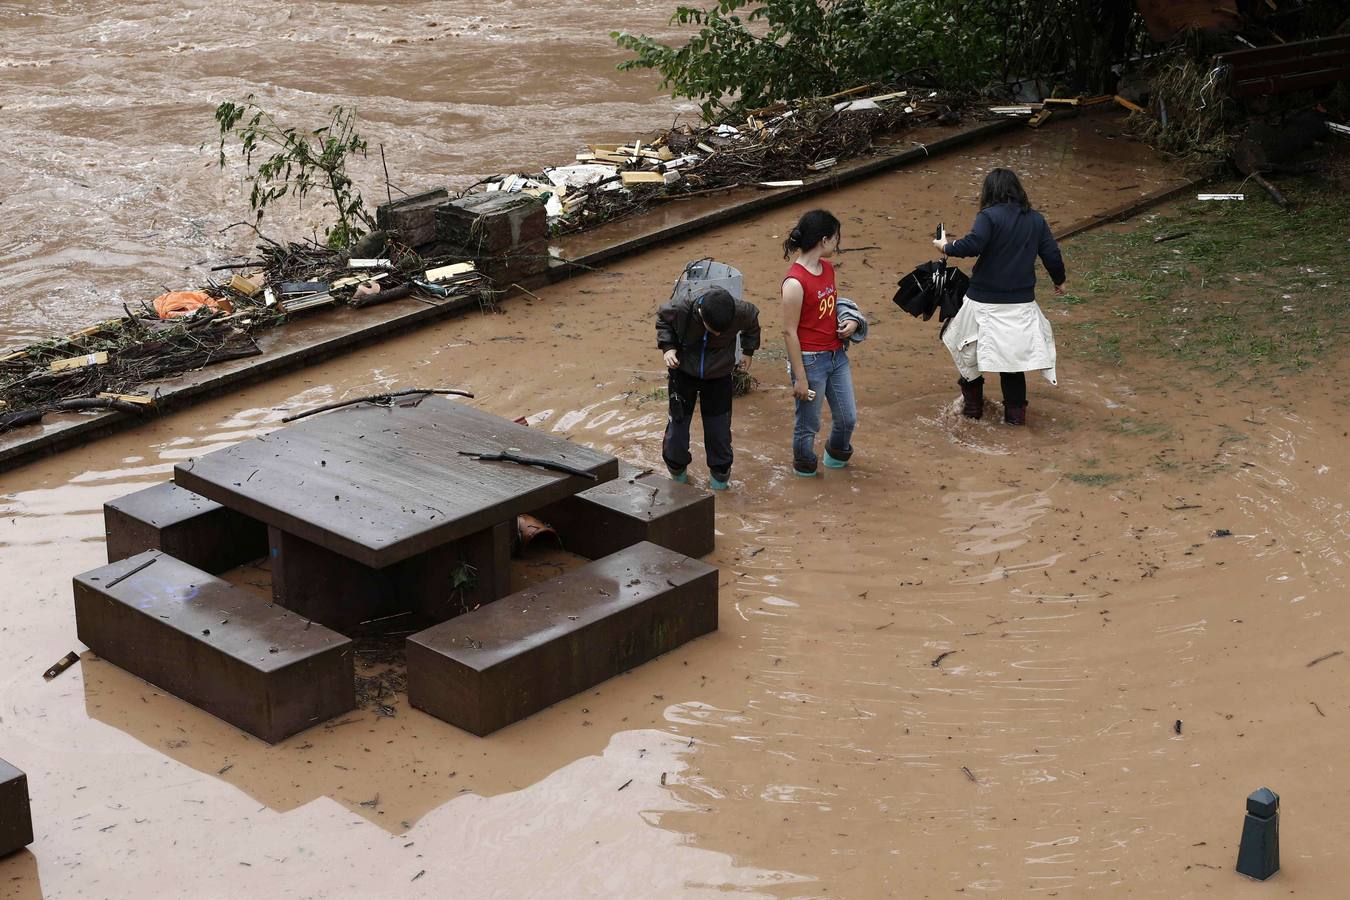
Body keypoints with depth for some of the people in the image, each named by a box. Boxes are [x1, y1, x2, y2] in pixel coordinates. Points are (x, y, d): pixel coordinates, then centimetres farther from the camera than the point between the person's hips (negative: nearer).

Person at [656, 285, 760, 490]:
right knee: (678, 420, 9)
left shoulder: (741, 312, -30)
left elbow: (752, 322, -2)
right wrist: (667, 347, -20)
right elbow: (662, 319, -7)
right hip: (684, 372, 0)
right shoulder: (680, 310, -33)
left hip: (719, 376, 0)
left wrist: (748, 351, 5)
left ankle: (720, 475, 29)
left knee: (719, 427, 8)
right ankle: (677, 471, 33)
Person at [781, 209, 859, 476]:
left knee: (848, 418, 17)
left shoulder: (828, 268, 2)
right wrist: (800, 378, -16)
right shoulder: (795, 282, -23)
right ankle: (804, 465, 34)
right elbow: (789, 332, -19)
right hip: (810, 360, -8)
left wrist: (851, 321, -3)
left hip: (837, 355, 8)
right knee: (809, 423, 10)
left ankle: (836, 454, 44)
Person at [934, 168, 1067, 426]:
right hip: (1021, 303, 4)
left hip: (984, 302, -4)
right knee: (1014, 354, 14)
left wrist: (946, 247, -9)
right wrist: (1059, 280, 25)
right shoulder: (1036, 220, 5)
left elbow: (972, 245, -26)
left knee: (970, 351, 16)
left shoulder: (989, 216, -11)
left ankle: (972, 405, 25)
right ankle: (1015, 411, 14)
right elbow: (1052, 254, 8)